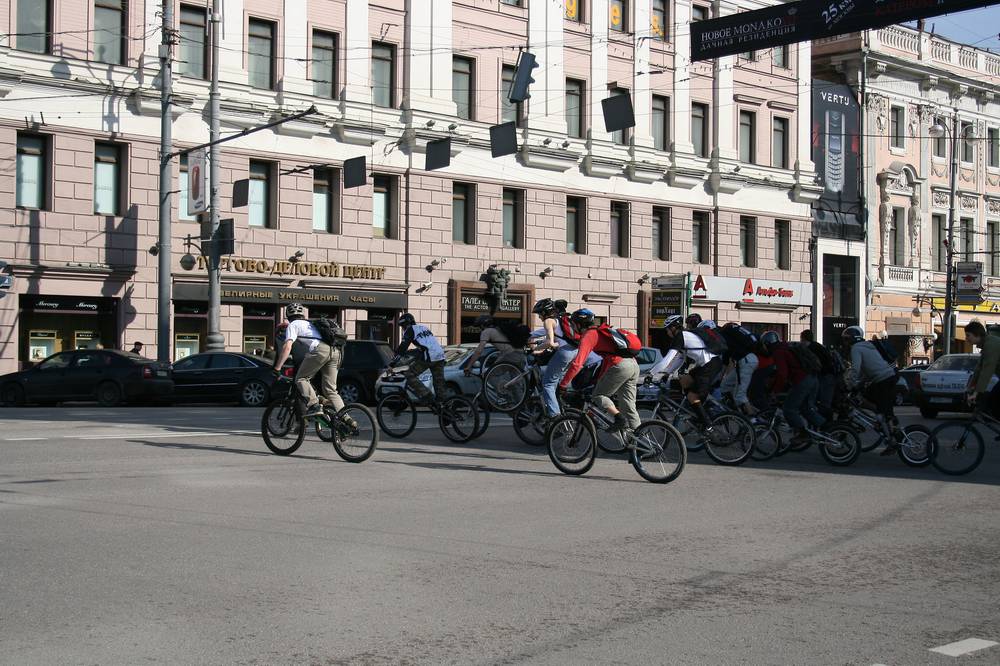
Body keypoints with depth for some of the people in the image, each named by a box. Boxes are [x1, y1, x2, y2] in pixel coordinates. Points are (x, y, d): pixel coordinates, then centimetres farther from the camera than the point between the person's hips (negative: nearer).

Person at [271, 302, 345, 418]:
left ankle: (314, 405, -17)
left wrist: (277, 368, 2)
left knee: (301, 379, 3)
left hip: (320, 350, -7)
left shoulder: (293, 325, 14)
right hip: (336, 352, 7)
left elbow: (287, 347, 3)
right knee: (330, 390, 9)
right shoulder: (309, 324, 38)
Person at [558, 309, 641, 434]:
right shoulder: (600, 332, 26)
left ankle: (620, 419, -13)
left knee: (598, 396, 4)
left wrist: (562, 384, -7)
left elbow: (577, 364, -10)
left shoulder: (588, 336, -1)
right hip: (634, 364, 8)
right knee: (628, 405, 11)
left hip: (620, 366, -8)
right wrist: (600, 380, 41)